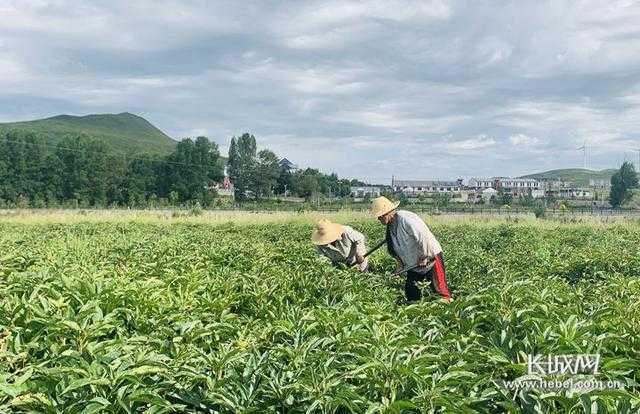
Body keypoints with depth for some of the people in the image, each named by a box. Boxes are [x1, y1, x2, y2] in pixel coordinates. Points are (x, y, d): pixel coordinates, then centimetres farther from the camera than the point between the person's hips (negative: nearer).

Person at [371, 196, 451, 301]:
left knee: (438, 288, -7)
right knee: (410, 290, 8)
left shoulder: (406, 219, -25)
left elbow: (424, 237, -28)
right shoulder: (390, 226, 4)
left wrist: (425, 257, -20)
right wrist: (400, 263, 5)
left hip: (430, 258, -9)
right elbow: (398, 248, 15)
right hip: (414, 263, 9)